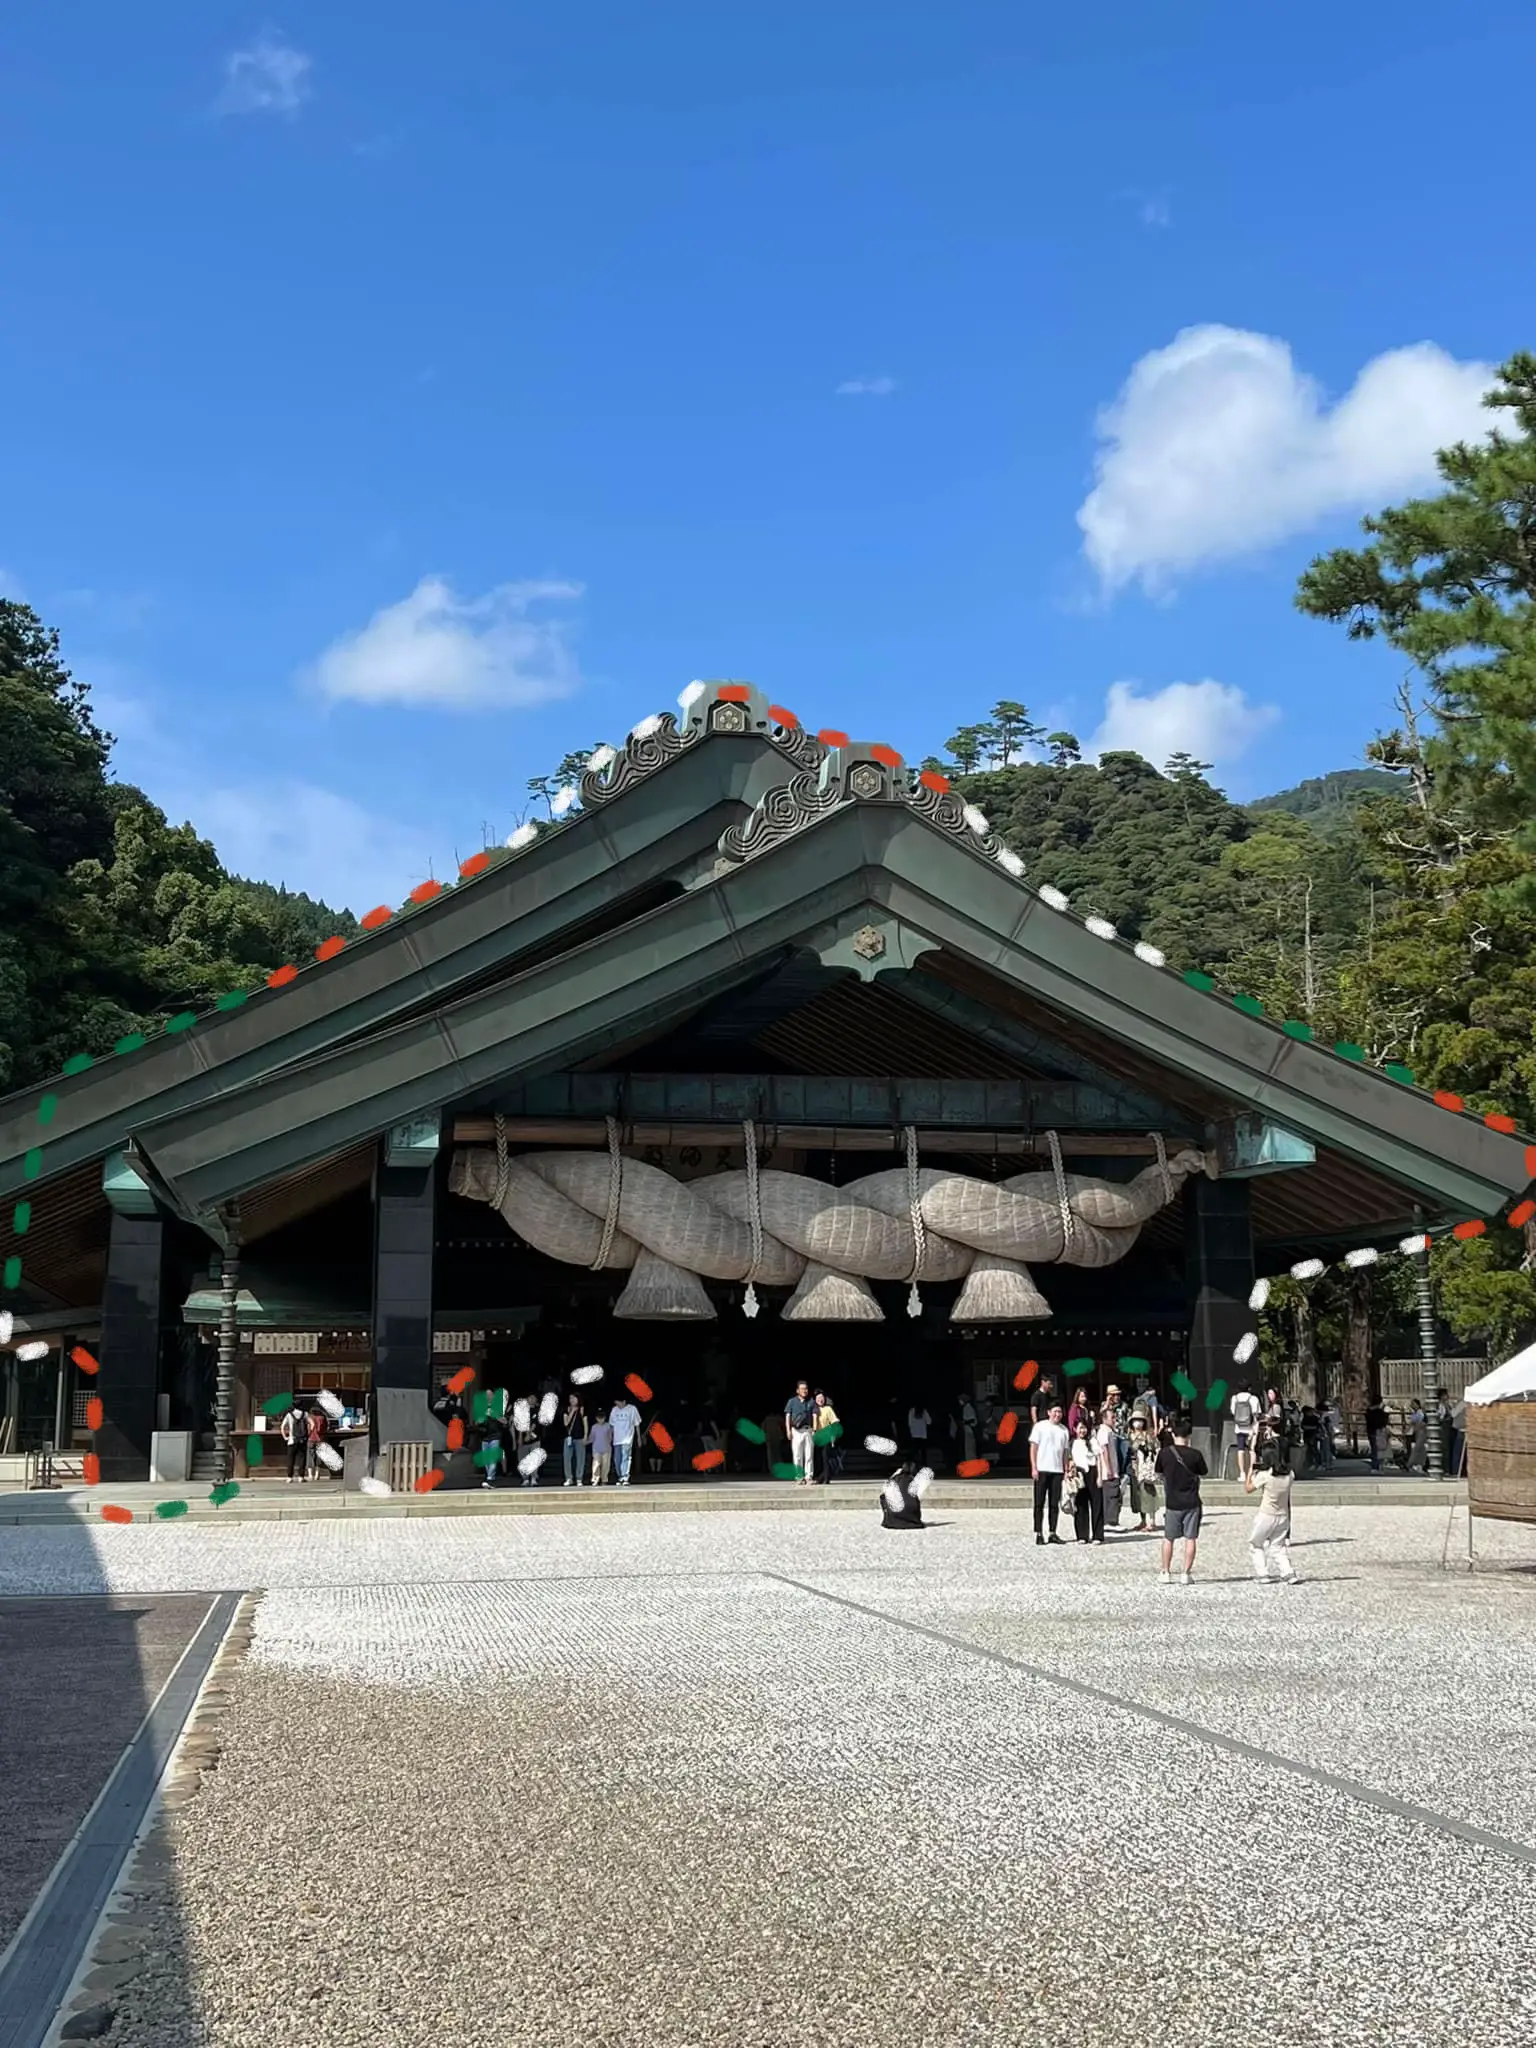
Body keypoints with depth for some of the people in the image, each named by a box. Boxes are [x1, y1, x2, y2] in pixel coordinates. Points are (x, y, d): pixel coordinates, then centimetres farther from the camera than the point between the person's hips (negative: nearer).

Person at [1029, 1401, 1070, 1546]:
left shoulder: (1064, 1429, 12)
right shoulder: (1040, 1426, 0)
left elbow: (1065, 1451, 15)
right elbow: (1033, 1447, -2)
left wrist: (1066, 1470, 8)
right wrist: (1034, 1468, -9)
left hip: (1057, 1470, 4)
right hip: (1042, 1469, -4)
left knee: (1054, 1503, 6)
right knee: (1040, 1503, 0)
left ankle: (1053, 1533, 11)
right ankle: (1039, 1533, 3)